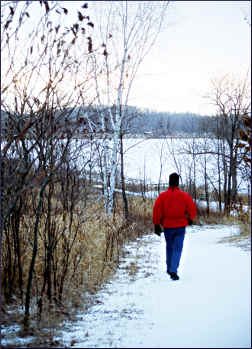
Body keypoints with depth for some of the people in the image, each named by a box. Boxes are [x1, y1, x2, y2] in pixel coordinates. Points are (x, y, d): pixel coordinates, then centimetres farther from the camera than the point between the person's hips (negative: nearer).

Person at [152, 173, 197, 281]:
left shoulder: (162, 196, -4)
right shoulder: (184, 195, -6)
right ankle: (173, 271, -16)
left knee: (169, 247, 21)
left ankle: (169, 268, 32)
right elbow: (192, 209, -4)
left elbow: (156, 211, -7)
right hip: (180, 227, -2)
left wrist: (156, 225, 0)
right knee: (177, 249, -1)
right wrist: (190, 219, 16)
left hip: (167, 226, 2)